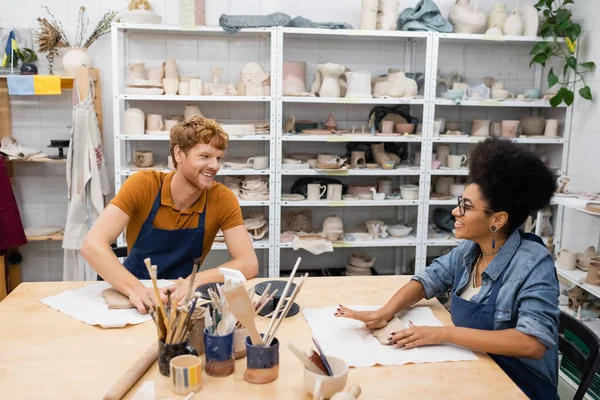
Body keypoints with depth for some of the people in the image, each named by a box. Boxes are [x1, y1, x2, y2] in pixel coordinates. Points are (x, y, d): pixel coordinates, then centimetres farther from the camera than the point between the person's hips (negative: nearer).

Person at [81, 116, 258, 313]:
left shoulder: (222, 199, -11)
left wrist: (199, 279, -32)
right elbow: (92, 244, -23)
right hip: (138, 296, 0)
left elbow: (249, 264, -16)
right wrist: (135, 289, -38)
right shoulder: (143, 184, -14)